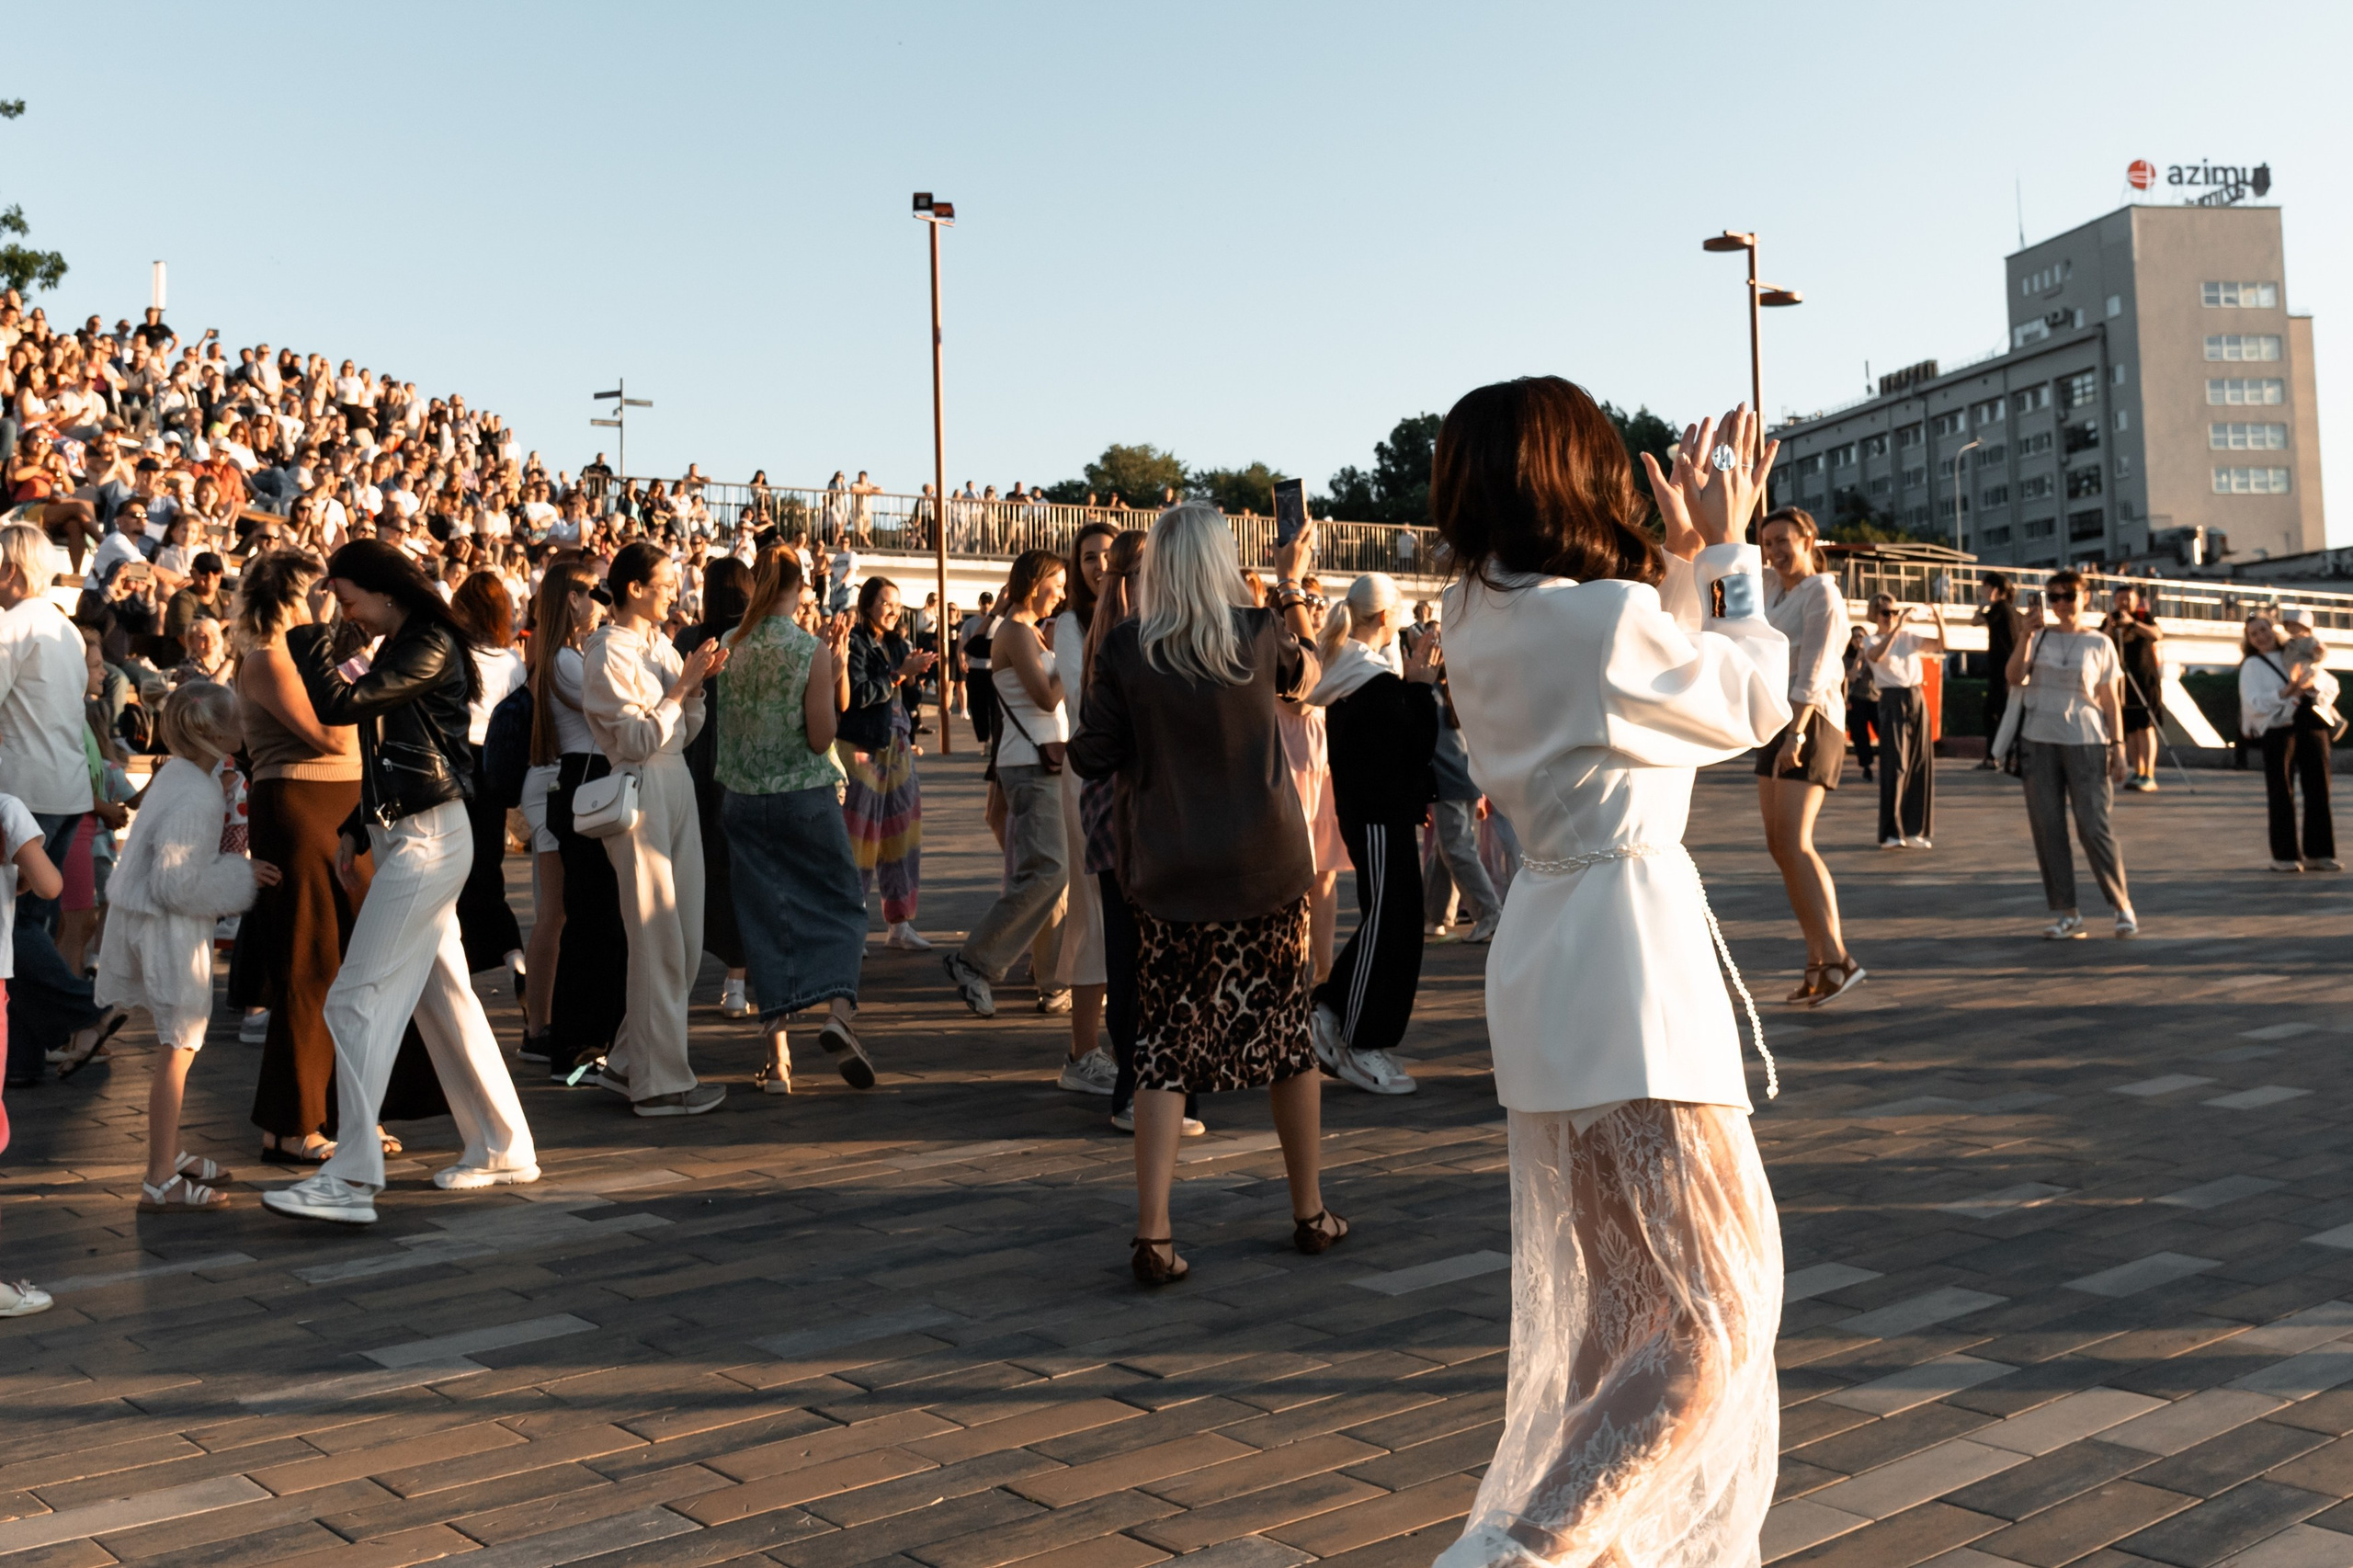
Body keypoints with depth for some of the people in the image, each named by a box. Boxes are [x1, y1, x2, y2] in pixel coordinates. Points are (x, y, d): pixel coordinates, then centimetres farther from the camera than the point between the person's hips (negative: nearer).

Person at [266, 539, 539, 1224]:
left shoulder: (429, 648, -14)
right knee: (444, 995, 13)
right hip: (405, 834, 10)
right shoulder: (398, 649, 16)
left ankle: (352, 1178, -11)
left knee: (358, 998, -12)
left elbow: (338, 703, -24)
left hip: (426, 839, -10)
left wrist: (306, 636, -9)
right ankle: (503, 1148, 21)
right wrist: (355, 828, 16)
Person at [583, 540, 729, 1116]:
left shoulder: (661, 645, 13)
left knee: (686, 940, 10)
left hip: (676, 787, 8)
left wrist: (696, 684, -1)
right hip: (638, 793, -8)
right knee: (659, 944, -3)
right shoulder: (608, 652, -9)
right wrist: (682, 686, -10)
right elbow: (639, 740, -15)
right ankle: (660, 1081, 6)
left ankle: (630, 1062, 22)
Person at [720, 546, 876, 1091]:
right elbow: (820, 738, -10)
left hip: (743, 798, 3)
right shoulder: (812, 651, -11)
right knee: (841, 903, 11)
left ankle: (778, 1058, 6)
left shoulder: (728, 646, -1)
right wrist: (837, 671, -5)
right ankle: (838, 1012, -12)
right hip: (806, 796, -3)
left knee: (766, 919, 8)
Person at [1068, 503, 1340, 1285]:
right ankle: (1311, 1214, 25)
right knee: (1289, 1032, 13)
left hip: (1168, 874, 0)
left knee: (1166, 1046, 3)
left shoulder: (1126, 646, -6)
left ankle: (1152, 1234, -4)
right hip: (1266, 867, 0)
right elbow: (1306, 676, 19)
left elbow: (1091, 757, -4)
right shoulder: (1260, 633, -4)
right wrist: (1292, 586, 31)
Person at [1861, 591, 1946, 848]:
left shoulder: (1909, 636, 13)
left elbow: (1940, 645, 1)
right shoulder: (1871, 641, 2)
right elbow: (1876, 655, -23)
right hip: (1892, 701, -5)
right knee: (1894, 766, -8)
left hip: (1917, 698, 5)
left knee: (1920, 765, 4)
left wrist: (1940, 619, -14)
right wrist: (1898, 626, -29)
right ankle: (1891, 834, -4)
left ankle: (1914, 831, 12)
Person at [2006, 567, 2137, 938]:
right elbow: (2014, 677, -6)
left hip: (2086, 744, -2)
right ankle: (2065, 913, 9)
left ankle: (2122, 906, 7)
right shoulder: (2038, 636, 8)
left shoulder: (2099, 644, 5)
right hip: (2038, 743, 2)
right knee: (2047, 828, 1)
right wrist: (2027, 634, -14)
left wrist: (2118, 747, -1)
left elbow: (2111, 701, 6)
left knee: (2094, 827, -6)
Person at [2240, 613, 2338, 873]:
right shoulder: (2252, 666, 4)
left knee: (2318, 790, 4)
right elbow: (2253, 703, -9)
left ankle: (2318, 852, 11)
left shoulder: (2297, 655, 16)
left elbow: (2332, 685, 9)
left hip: (2312, 726, 4)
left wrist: (2313, 683, -12)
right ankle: (2285, 855, 4)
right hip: (2278, 730, -4)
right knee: (2281, 794, -3)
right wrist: (2285, 692, -21)